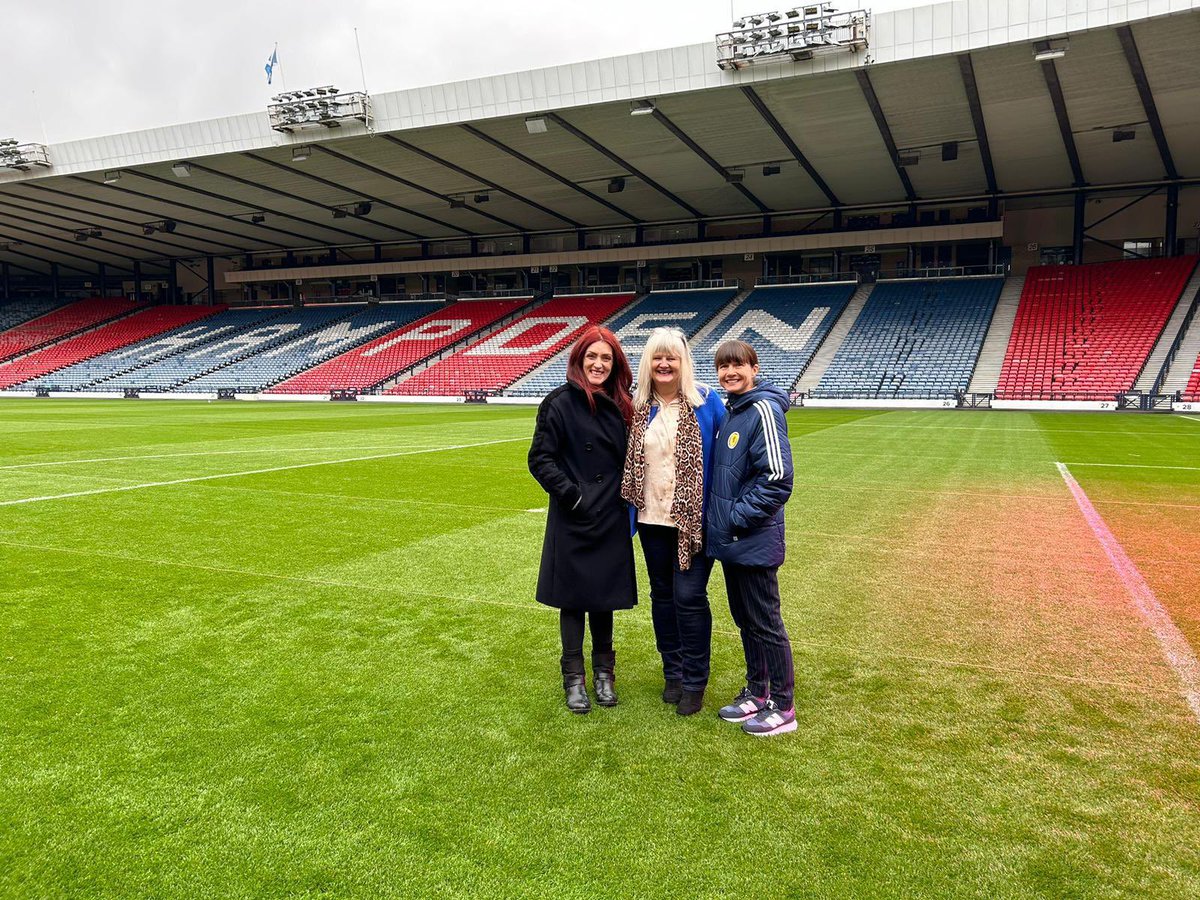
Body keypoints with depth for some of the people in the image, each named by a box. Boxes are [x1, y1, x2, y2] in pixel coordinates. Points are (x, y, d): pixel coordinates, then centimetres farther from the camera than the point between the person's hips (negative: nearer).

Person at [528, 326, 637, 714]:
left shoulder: (619, 406, 7)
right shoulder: (560, 402, -8)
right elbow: (540, 459, -9)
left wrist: (625, 498, 5)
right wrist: (570, 494, -15)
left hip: (611, 519, 4)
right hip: (573, 521, -4)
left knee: (605, 595, 14)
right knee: (573, 598, 6)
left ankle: (603, 672, 28)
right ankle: (574, 677, 19)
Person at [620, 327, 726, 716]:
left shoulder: (706, 401, -6)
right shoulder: (638, 407, 4)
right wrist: (631, 506, 10)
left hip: (694, 519, -4)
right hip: (652, 519, 4)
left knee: (689, 596, -4)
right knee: (662, 595, 13)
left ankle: (694, 682, 13)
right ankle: (672, 674, 28)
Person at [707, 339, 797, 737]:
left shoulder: (763, 409, -15)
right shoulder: (731, 411, 12)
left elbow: (778, 477, -22)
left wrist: (738, 518, -18)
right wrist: (721, 518, 11)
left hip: (754, 542, -9)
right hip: (731, 540, 9)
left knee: (765, 623, 2)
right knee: (744, 620, 18)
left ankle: (782, 708, 16)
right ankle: (756, 692, 32)